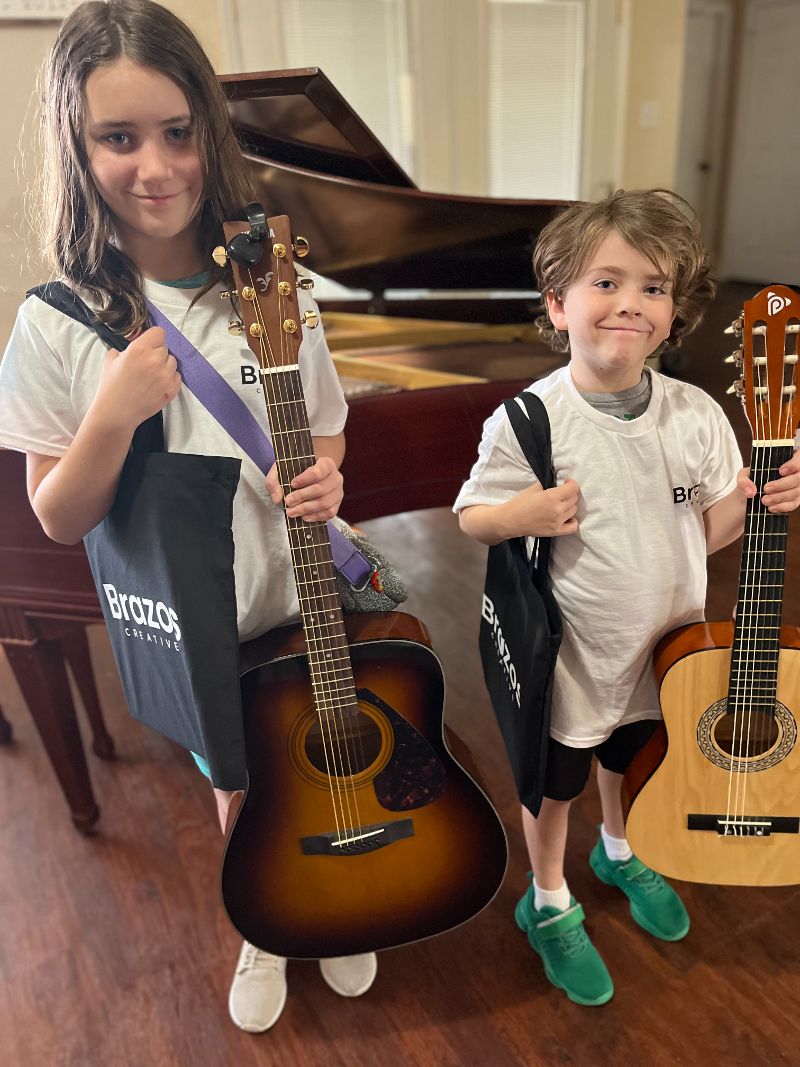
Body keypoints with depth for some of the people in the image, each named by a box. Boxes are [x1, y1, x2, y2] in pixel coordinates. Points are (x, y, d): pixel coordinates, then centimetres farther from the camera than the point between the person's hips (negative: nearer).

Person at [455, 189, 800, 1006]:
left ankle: (620, 855, 61)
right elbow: (470, 518, -11)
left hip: (666, 647, 5)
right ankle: (548, 905, 47)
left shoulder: (696, 416, -10)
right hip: (568, 655, -4)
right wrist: (519, 517, -31)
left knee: (630, 761, 29)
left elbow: (707, 532, -1)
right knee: (556, 784, 18)